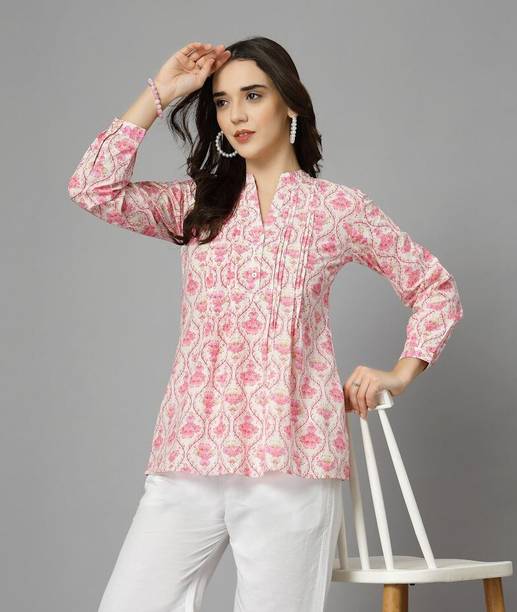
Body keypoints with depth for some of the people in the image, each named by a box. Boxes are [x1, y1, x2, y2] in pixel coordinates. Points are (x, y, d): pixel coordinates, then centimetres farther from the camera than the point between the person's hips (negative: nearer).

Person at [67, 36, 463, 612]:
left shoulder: (340, 207, 8)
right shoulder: (196, 203, 14)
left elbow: (436, 287, 17)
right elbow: (93, 189, -1)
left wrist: (401, 372, 6)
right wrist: (160, 93, 3)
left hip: (290, 456, -2)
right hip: (190, 455, 3)